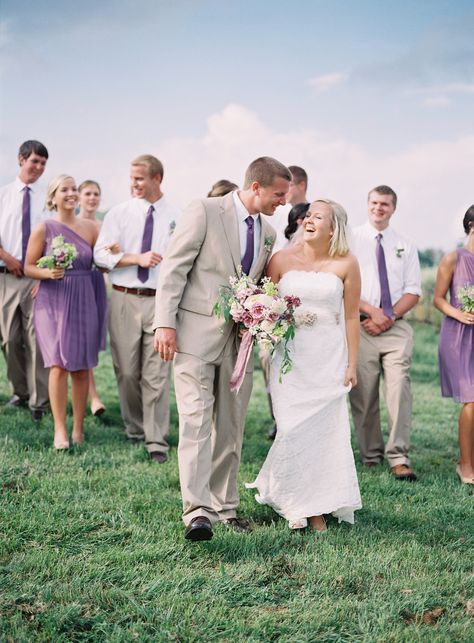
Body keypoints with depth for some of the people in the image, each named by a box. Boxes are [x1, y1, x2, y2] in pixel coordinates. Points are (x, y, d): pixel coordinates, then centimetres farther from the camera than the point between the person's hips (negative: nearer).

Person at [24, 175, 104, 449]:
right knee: (59, 366, -9)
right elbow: (29, 267, 0)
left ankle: (79, 428, 15)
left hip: (83, 303, 3)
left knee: (81, 368, 5)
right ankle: (60, 429, 0)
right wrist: (48, 273, -17)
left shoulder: (90, 228, 6)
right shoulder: (44, 229, -2)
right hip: (53, 303, -2)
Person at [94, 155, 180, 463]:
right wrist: (137, 258, -13)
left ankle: (157, 441, -1)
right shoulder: (119, 213, 5)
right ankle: (135, 428, 28)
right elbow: (101, 254, 0)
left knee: (157, 375, -5)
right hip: (124, 299, 2)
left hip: (161, 301, -2)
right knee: (127, 371, 9)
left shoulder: (177, 217, 2)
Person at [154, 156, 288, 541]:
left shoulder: (268, 233, 14)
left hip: (238, 340, 6)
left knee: (230, 427, 9)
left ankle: (223, 507, 19)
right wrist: (165, 323, -14)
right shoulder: (205, 211, -5)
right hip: (196, 333, -6)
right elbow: (174, 268, -8)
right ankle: (197, 511, -17)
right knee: (196, 420, -13)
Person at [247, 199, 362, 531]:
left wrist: (351, 365, 1)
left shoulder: (346, 264, -2)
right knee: (293, 428, -2)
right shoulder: (282, 259, 0)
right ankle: (295, 504, 15)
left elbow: (351, 316, 1)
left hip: (329, 357, 0)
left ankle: (318, 506, 15)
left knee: (325, 428, 1)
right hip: (289, 353, 0)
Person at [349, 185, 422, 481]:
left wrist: (389, 316, -6)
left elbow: (414, 291, 10)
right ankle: (371, 456, 12)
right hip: (361, 326, -1)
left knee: (400, 388, -12)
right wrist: (371, 311, -10)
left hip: (396, 327, 1)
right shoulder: (351, 240, 7)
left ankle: (399, 458, -11)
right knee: (363, 395, 0)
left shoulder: (405, 246, 14)